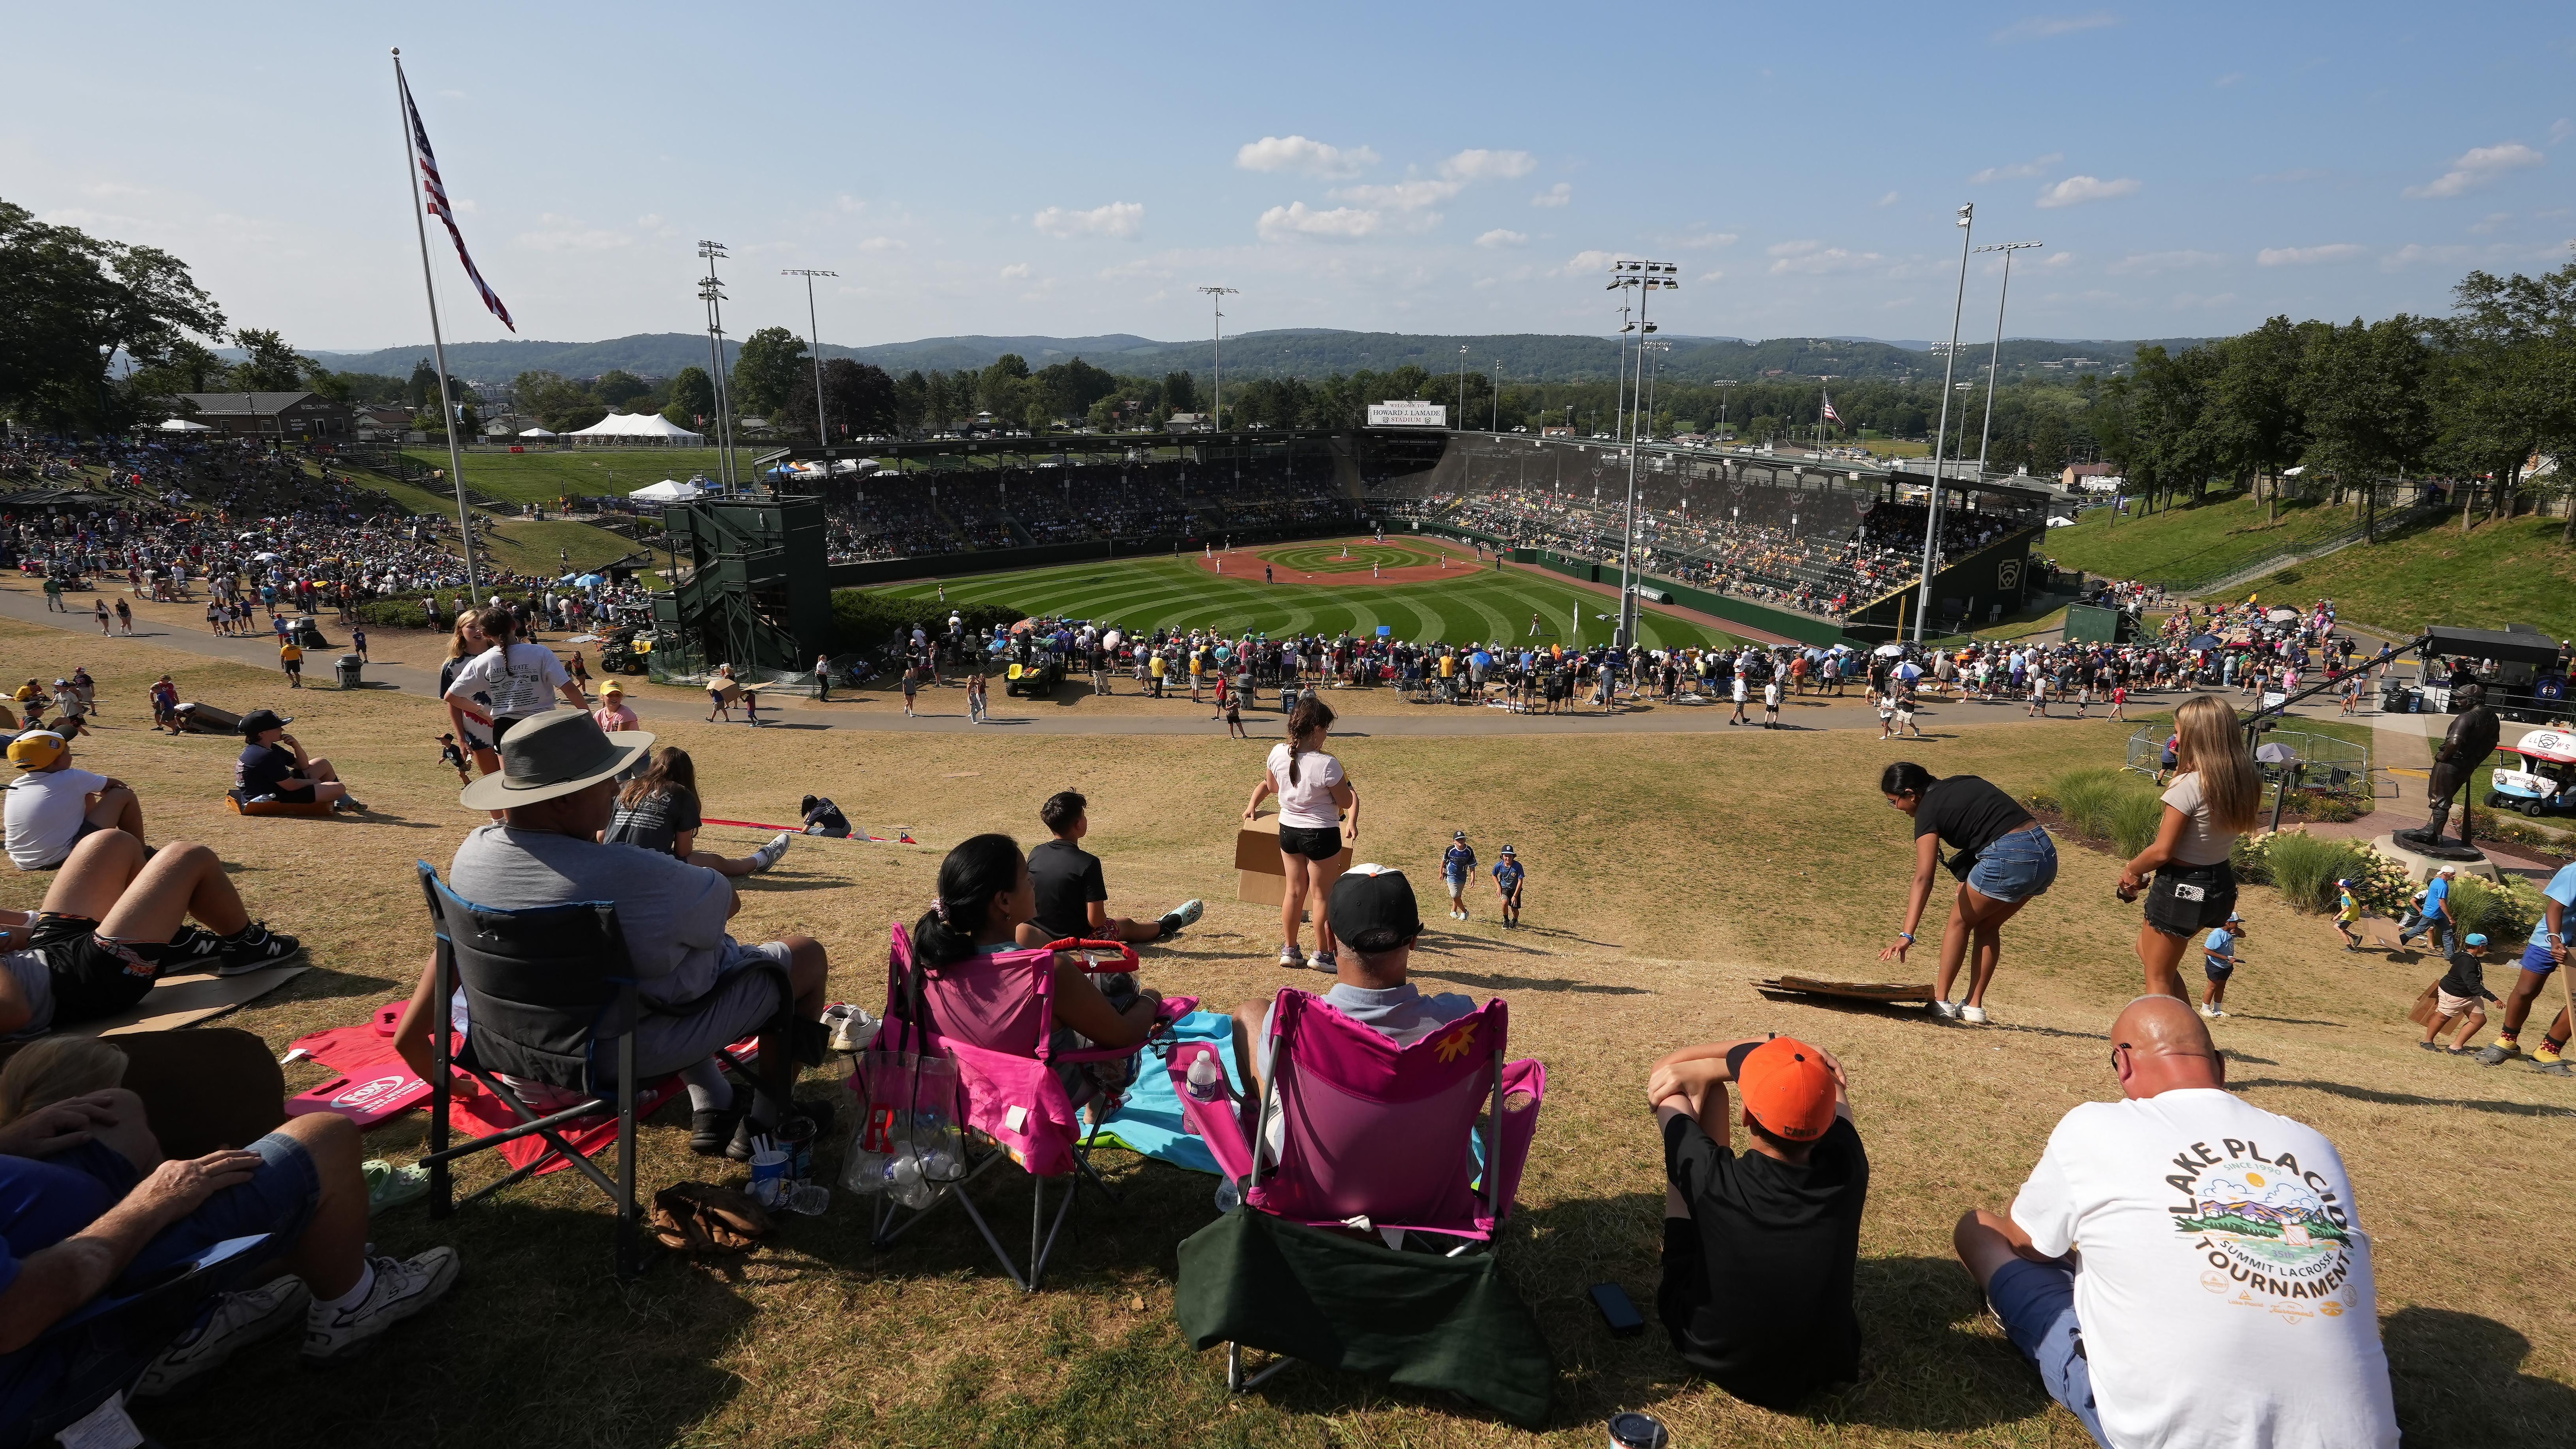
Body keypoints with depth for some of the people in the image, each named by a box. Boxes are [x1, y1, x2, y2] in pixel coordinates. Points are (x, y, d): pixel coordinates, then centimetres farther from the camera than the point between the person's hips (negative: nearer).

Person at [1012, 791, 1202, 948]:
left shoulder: (1035, 855, -6)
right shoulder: (1088, 863, -24)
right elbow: (1096, 920, -22)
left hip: (1041, 937, 5)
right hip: (1077, 939, -5)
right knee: (1126, 925, 23)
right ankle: (1167, 926, 51)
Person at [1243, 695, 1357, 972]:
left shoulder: (1278, 754, -8)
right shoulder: (1327, 764, -24)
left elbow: (1271, 786, 11)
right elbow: (1346, 802, -11)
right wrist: (1345, 784, 6)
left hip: (1288, 830, 6)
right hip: (1322, 835, -6)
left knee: (1294, 891, 18)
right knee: (1322, 895, 9)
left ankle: (1289, 951, 26)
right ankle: (1322, 954, 18)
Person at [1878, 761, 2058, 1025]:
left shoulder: (1929, 809, -3)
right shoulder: (1964, 783, 19)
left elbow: (1923, 878, -13)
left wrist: (1906, 935, -18)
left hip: (2010, 859, -8)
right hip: (2047, 853, 8)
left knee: (1960, 921, 11)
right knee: (1987, 926, 21)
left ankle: (1941, 1001, 16)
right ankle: (1974, 1006, 22)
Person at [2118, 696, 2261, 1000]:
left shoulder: (2188, 785, -23)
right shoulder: (2244, 782, -2)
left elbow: (2162, 851, -19)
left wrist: (2130, 870, -2)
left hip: (2182, 887, -8)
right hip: (2221, 883, 8)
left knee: (2158, 978, 9)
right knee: (2148, 951, 28)